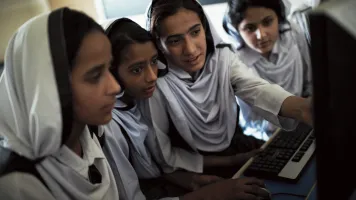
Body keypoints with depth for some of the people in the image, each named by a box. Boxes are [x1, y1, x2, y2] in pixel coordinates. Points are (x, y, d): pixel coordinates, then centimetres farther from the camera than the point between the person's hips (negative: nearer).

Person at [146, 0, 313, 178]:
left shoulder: (222, 57, -10)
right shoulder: (156, 82, -20)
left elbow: (257, 90, -29)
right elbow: (163, 156, -14)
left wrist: (302, 107, -49)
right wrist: (229, 161, -16)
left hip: (238, 148, 5)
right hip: (196, 171, -4)